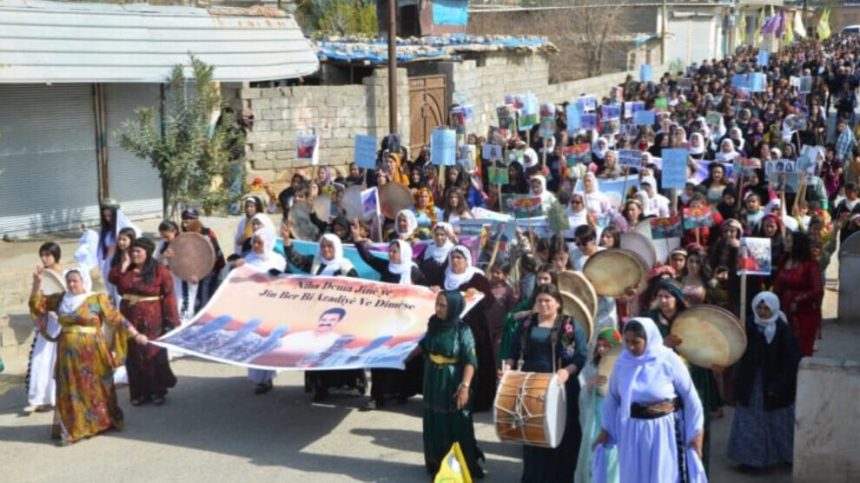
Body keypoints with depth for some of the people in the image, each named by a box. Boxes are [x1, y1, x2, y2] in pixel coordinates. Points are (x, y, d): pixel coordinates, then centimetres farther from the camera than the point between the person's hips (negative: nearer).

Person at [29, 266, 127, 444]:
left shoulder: (97, 299, -6)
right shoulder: (61, 299, 7)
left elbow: (116, 319, -6)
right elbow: (38, 303, 11)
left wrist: (135, 336, -8)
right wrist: (37, 282, -4)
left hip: (91, 354, -4)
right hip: (68, 355, 4)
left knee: (95, 390, 7)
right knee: (70, 392, 5)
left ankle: (101, 422, 21)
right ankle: (71, 429, 9)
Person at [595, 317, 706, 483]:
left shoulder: (668, 360, -14)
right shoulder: (623, 361, -5)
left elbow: (689, 396, -6)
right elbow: (613, 397, 8)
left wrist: (695, 432, -2)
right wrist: (606, 429, 11)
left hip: (663, 430, -3)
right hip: (632, 431, 3)